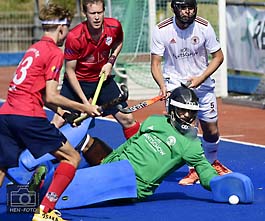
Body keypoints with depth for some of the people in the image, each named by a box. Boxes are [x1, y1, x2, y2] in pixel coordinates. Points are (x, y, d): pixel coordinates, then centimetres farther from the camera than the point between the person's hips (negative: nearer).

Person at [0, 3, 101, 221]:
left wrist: (62, 112, 22)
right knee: (72, 157, 3)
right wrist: (84, 108, 0)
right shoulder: (55, 52, -3)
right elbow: (51, 97, -8)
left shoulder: (34, 48, 22)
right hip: (28, 117, -8)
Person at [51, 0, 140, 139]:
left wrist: (110, 62, -6)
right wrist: (84, 101, -22)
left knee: (127, 119, 0)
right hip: (78, 81, -3)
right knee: (59, 120, -13)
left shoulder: (114, 27, -16)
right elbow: (70, 71, -18)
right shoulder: (74, 37, -26)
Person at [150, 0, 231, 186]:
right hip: (174, 85, -1)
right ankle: (195, 169, 3)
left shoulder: (204, 27, -12)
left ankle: (211, 162, 33)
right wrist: (162, 86, -26)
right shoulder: (161, 30, -14)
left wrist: (200, 78, -14)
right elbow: (155, 64, -9)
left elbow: (218, 57, -2)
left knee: (211, 130, 4)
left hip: (202, 83, 1)